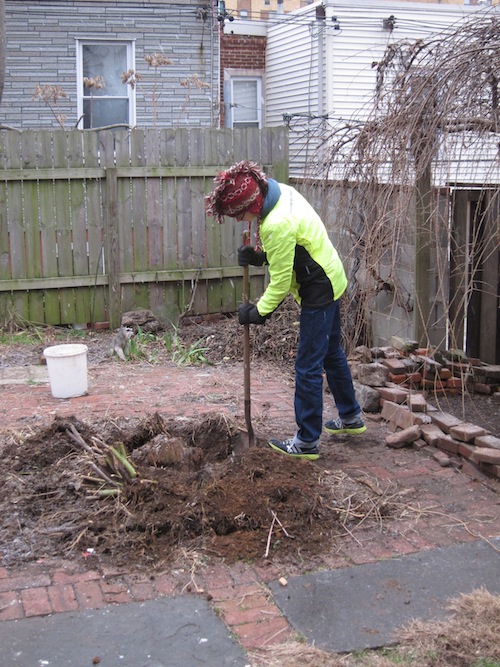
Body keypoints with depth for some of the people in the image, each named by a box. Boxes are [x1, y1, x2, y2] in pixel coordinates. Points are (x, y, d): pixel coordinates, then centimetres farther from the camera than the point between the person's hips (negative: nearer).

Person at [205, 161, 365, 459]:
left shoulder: (278, 225, -30)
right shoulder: (280, 191, 0)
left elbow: (280, 281, -22)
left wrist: (258, 312, -10)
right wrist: (260, 255, 0)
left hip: (319, 291, -10)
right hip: (330, 281, 10)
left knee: (308, 367, -3)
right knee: (332, 353, 23)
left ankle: (307, 442, 7)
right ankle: (351, 417, 39)